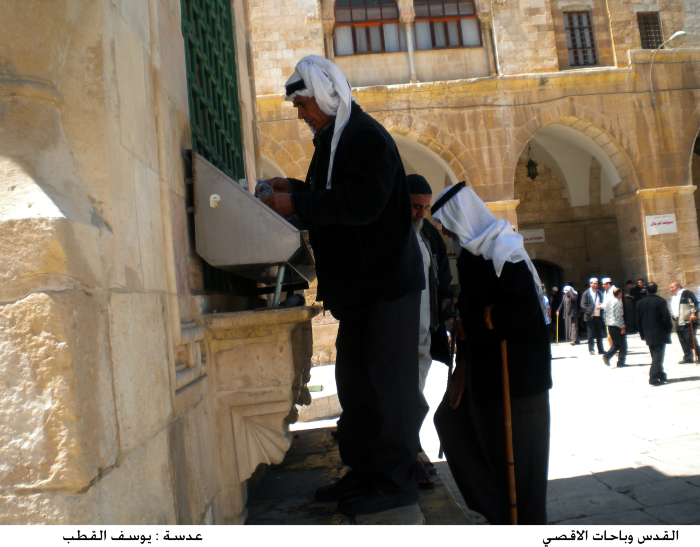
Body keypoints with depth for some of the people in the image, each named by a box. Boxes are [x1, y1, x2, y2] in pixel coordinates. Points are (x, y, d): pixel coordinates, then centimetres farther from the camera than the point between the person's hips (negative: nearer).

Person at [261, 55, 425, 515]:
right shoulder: (330, 141, 19)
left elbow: (361, 203, -25)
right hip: (356, 285, 10)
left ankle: (396, 479, 7)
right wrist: (294, 189, 11)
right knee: (355, 380, 12)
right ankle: (365, 471, 23)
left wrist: (296, 202, -19)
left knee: (386, 379, -4)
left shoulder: (369, 137, -12)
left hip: (387, 282, -10)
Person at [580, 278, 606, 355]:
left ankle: (600, 350, 15)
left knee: (600, 334, 8)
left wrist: (601, 306, -4)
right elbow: (583, 305, -6)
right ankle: (591, 350, 8)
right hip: (590, 317, -4)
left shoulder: (600, 293, 13)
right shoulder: (586, 293, -1)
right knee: (591, 334, 0)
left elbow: (603, 302, 19)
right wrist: (590, 313, -15)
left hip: (599, 316, 4)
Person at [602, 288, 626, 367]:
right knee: (622, 345, 4)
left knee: (616, 344, 16)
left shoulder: (608, 301, 11)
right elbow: (618, 316, -17)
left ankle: (606, 355, -2)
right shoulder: (617, 302, -13)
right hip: (617, 326, -8)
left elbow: (605, 313, 15)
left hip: (610, 326, 8)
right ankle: (620, 362, 5)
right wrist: (622, 327, -14)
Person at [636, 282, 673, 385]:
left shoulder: (640, 303, 4)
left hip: (648, 334, 5)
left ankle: (660, 375, 25)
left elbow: (638, 320, 7)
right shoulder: (661, 301, -10)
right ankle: (654, 377, -13)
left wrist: (642, 334, 15)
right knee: (658, 355, -5)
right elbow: (666, 318, -12)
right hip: (660, 334, -5)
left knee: (655, 356, 16)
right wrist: (669, 329, 3)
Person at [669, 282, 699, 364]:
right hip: (678, 323, 8)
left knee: (690, 339, -11)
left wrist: (693, 314, -17)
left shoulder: (686, 293, -6)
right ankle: (687, 357, 16)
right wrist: (673, 316, 15)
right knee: (683, 341, 9)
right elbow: (672, 309, 31)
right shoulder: (673, 298, 20)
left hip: (688, 322, -8)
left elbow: (695, 303, -12)